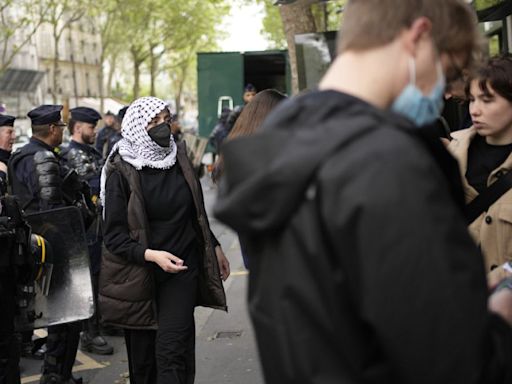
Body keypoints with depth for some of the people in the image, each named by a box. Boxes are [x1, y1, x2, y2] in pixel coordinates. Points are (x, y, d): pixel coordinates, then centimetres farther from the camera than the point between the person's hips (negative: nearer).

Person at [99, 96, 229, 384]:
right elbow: (114, 235, -11)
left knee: (171, 349, -10)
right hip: (139, 276, -2)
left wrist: (215, 247, 23)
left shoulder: (179, 159, 5)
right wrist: (152, 255, -23)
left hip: (182, 269, 2)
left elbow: (197, 211, 19)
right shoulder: (122, 172, -8)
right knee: (143, 357, 6)